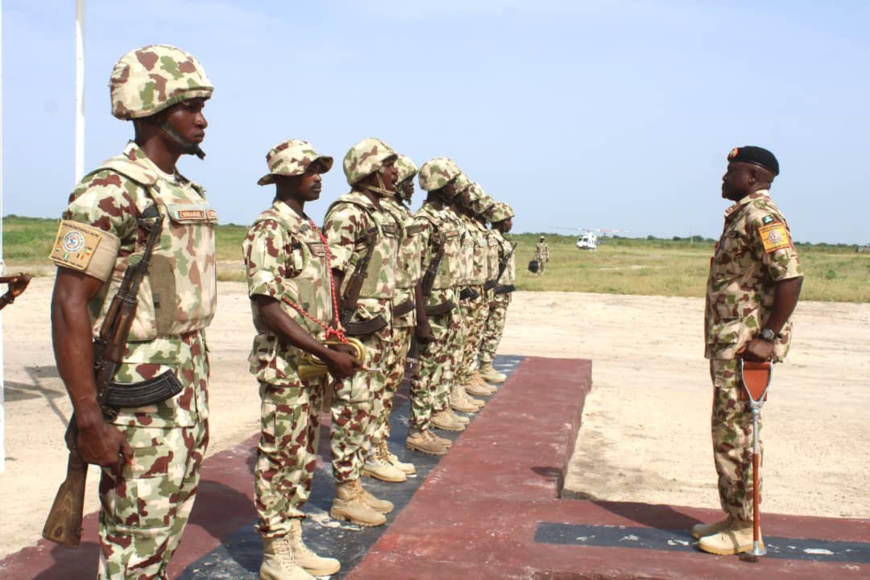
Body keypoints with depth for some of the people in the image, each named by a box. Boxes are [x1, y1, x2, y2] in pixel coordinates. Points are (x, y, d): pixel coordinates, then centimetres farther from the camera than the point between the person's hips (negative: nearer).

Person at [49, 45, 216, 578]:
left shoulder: (188, 193, 11)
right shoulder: (110, 192, -16)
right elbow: (69, 304, -20)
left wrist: (198, 388, 18)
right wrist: (90, 419, -22)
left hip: (189, 387, 8)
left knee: (171, 525, 18)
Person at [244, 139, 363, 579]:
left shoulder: (310, 229, 13)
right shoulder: (268, 229, -14)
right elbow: (267, 308, -20)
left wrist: (335, 349, 9)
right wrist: (327, 355, -22)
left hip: (315, 363, 9)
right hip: (284, 364, -9)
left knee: (305, 456, 15)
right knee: (280, 458, 1)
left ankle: (293, 542, 27)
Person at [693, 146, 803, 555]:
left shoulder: (761, 216, -14)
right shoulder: (740, 216, 16)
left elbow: (791, 276, -24)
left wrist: (768, 337, -23)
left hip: (746, 348, -10)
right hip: (727, 345, 10)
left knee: (733, 434, -4)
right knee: (729, 432, 14)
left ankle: (741, 530, 6)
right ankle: (733, 517, 24)